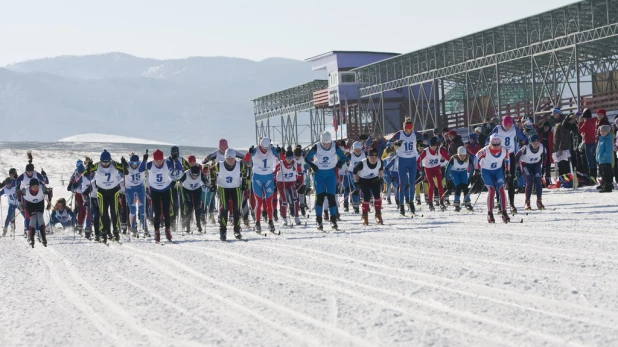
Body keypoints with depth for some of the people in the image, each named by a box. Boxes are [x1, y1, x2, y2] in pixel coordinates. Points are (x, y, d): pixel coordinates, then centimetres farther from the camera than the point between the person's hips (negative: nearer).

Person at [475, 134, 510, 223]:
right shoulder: (485, 151, -26)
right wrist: (476, 170, 0)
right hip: (486, 171, -3)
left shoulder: (504, 151, -16)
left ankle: (504, 213, -8)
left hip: (498, 170, 3)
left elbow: (506, 159, 5)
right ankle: (490, 214, -10)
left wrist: (508, 172, 10)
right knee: (491, 190, -18)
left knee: (501, 189, -13)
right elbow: (477, 157, -7)